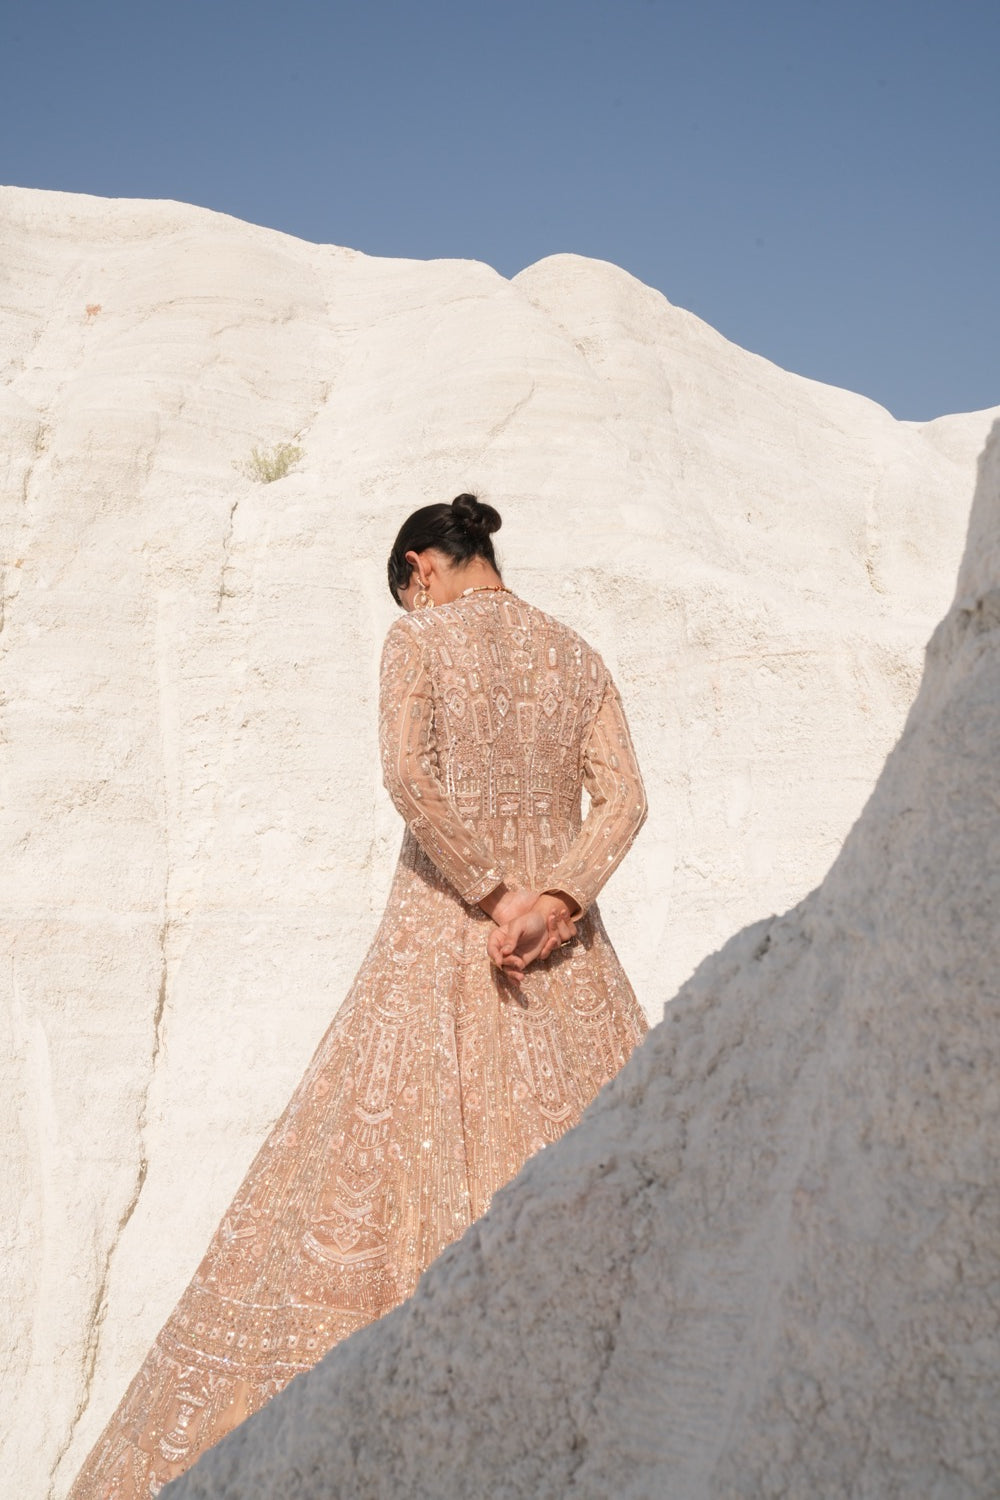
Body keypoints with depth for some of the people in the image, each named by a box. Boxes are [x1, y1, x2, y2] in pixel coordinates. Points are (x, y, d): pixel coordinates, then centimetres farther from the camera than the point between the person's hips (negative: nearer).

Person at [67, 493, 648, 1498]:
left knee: (379, 1165, -2)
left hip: (441, 934, -4)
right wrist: (553, 900, -12)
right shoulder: (576, 657, 11)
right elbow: (623, 800, 0)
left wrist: (492, 890, -12)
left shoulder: (418, 639, -2)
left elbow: (408, 776, -18)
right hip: (567, 948, 4)